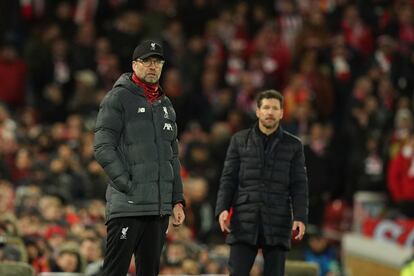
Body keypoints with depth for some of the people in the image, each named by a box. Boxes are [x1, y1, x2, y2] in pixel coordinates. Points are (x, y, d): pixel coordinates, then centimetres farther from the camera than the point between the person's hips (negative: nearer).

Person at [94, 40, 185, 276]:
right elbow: (103, 147, -9)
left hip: (160, 205, 7)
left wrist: (177, 200, 15)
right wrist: (128, 184, -16)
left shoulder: (165, 105, 20)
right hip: (127, 204, -7)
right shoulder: (118, 98, -2)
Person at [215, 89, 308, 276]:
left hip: (277, 223, 0)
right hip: (244, 222, 0)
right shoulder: (240, 140, 10)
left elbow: (299, 185, 4)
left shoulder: (293, 145, 8)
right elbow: (228, 179, 6)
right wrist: (222, 209, -7)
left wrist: (300, 217, -7)